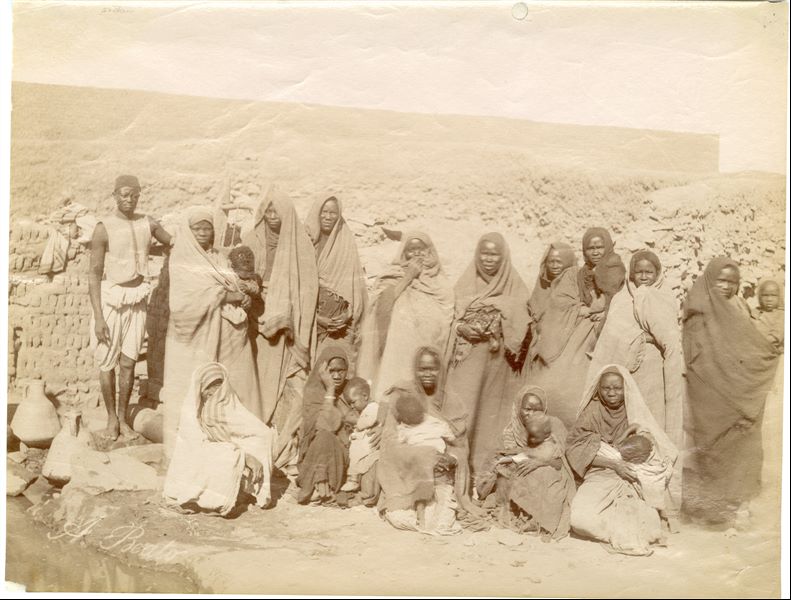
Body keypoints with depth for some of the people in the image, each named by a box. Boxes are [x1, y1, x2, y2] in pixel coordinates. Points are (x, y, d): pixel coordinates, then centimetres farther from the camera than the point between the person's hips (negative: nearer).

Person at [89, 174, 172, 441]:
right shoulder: (104, 228, -12)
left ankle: (123, 419, 20)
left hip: (137, 300, 3)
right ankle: (111, 418, 23)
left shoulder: (147, 224, 1)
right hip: (110, 299, -3)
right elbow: (94, 274, -11)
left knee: (128, 362, 7)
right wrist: (98, 317, -15)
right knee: (107, 363, 6)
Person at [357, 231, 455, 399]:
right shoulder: (392, 278, 6)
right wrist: (408, 276, -8)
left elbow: (447, 326, 9)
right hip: (395, 358, -1)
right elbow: (381, 306, -12)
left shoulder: (440, 285, 9)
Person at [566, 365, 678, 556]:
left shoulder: (636, 412, 6)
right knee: (581, 517, -27)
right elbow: (576, 448, -9)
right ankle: (626, 529, -3)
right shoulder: (592, 411, 1)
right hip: (600, 476, 0)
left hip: (632, 479, 1)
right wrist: (614, 464, -18)